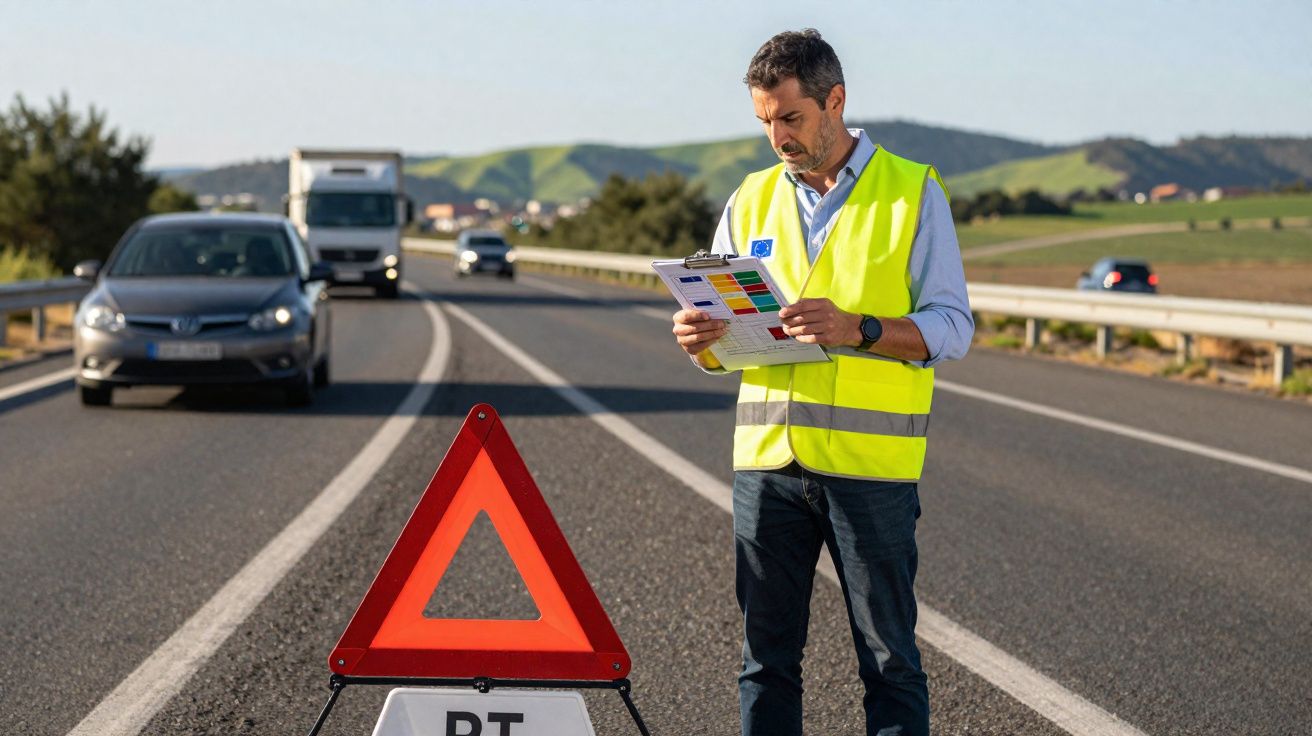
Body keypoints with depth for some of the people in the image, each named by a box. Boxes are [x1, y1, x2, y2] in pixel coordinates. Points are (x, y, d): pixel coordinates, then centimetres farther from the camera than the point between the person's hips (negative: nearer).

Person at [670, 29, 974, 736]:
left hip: (871, 465, -3)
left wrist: (856, 329, -21)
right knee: (766, 658, 7)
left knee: (888, 660, 2)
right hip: (766, 458, 4)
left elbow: (951, 327, -4)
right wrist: (699, 339, -8)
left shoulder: (913, 193, 2)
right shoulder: (752, 200, 13)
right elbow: (719, 349, 16)